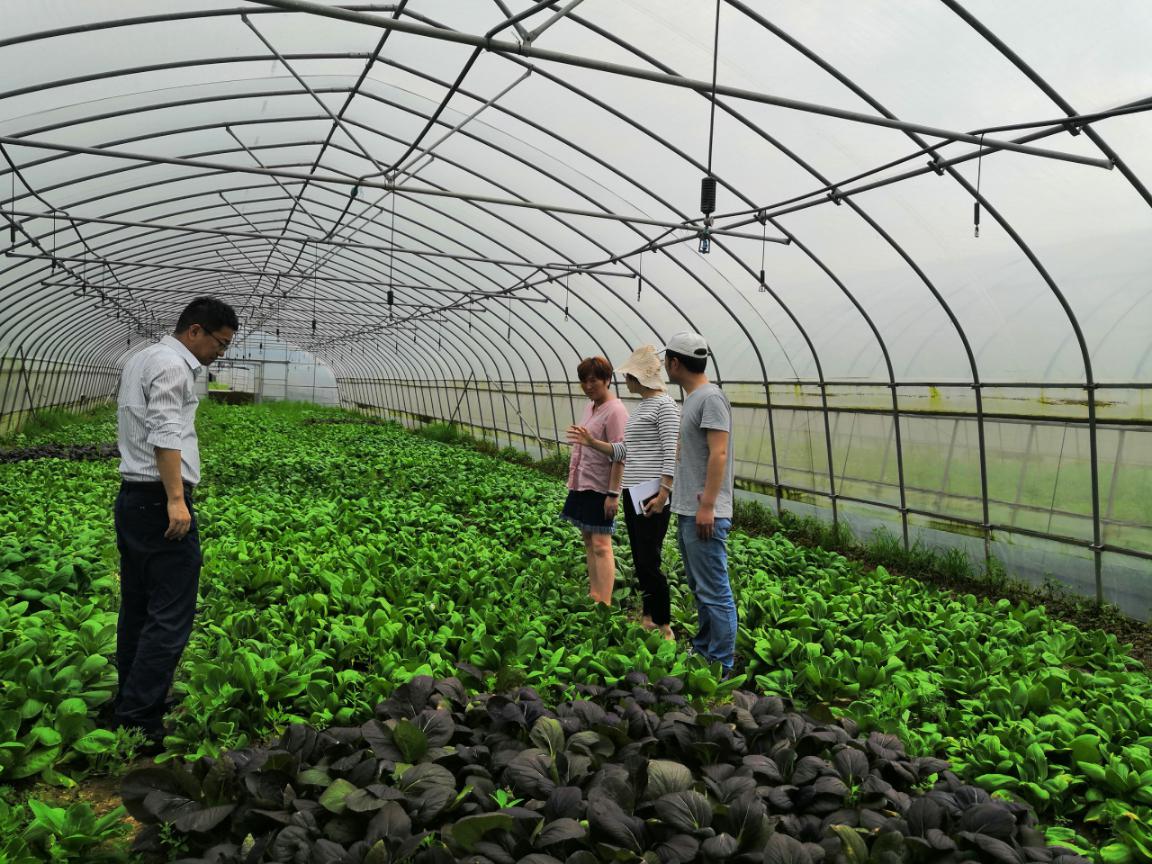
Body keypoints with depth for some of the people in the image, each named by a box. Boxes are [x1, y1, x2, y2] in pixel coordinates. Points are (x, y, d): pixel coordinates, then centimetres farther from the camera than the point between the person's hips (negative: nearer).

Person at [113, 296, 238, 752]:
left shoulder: (141, 358, 22)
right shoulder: (173, 365, -11)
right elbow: (165, 434, -21)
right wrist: (176, 499, -26)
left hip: (132, 499, 11)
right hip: (160, 501, -11)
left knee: (137, 610, 14)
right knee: (171, 617, -8)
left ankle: (127, 712, 23)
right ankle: (139, 724, -5)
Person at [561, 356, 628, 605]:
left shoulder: (615, 411, -16)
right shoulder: (590, 407, 11)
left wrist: (613, 494, -23)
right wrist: (573, 478, 18)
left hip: (601, 488, -9)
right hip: (582, 484, 9)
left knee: (601, 545, -7)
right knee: (588, 540, 13)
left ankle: (604, 603, -2)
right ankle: (593, 596, 22)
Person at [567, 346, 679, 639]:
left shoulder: (664, 404, -10)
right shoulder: (640, 407, 17)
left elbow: (672, 454, -16)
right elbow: (625, 452, 18)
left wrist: (663, 494, -22)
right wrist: (592, 443, 7)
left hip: (652, 496, -9)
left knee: (649, 562, -6)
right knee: (639, 560, 13)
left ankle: (665, 628, 5)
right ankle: (647, 619, 23)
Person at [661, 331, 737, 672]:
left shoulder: (711, 398, -14)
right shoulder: (693, 398, 16)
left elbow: (718, 455, -21)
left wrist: (707, 506, -23)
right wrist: (665, 494, 24)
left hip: (703, 515, -11)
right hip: (686, 512, 11)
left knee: (714, 591, -4)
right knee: (700, 588, 18)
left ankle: (721, 664, 3)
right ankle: (703, 649, 30)